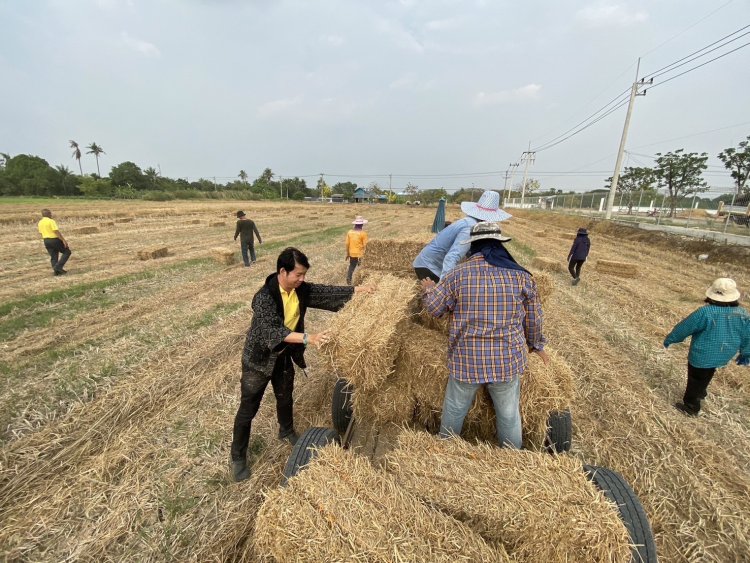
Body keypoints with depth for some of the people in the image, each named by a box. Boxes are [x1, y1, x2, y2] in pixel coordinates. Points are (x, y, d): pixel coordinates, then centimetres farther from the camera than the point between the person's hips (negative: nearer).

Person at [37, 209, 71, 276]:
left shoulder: (40, 223, 10)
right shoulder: (51, 221, -13)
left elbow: (41, 233, 16)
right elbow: (56, 231, -20)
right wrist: (64, 240, -20)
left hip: (46, 241, 8)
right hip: (55, 239, -8)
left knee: (53, 257, 11)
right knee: (67, 252, 4)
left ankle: (56, 271, 9)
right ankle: (58, 266, -8)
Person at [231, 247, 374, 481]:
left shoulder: (301, 290, -11)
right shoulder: (264, 297, -31)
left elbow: (327, 292, -3)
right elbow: (272, 331, -41)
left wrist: (358, 289, -9)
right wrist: (307, 337, -51)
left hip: (284, 356, 6)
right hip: (259, 359, -6)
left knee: (285, 398, 25)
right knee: (248, 409, 9)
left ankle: (287, 432, 52)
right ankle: (238, 457, 31)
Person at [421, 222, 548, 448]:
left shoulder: (459, 273, -8)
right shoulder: (521, 276, -4)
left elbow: (433, 307, 0)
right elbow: (533, 320, 6)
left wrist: (428, 289, 21)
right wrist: (537, 345, 24)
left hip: (466, 359, 0)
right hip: (507, 360, 1)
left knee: (454, 409, 21)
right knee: (509, 414, 21)